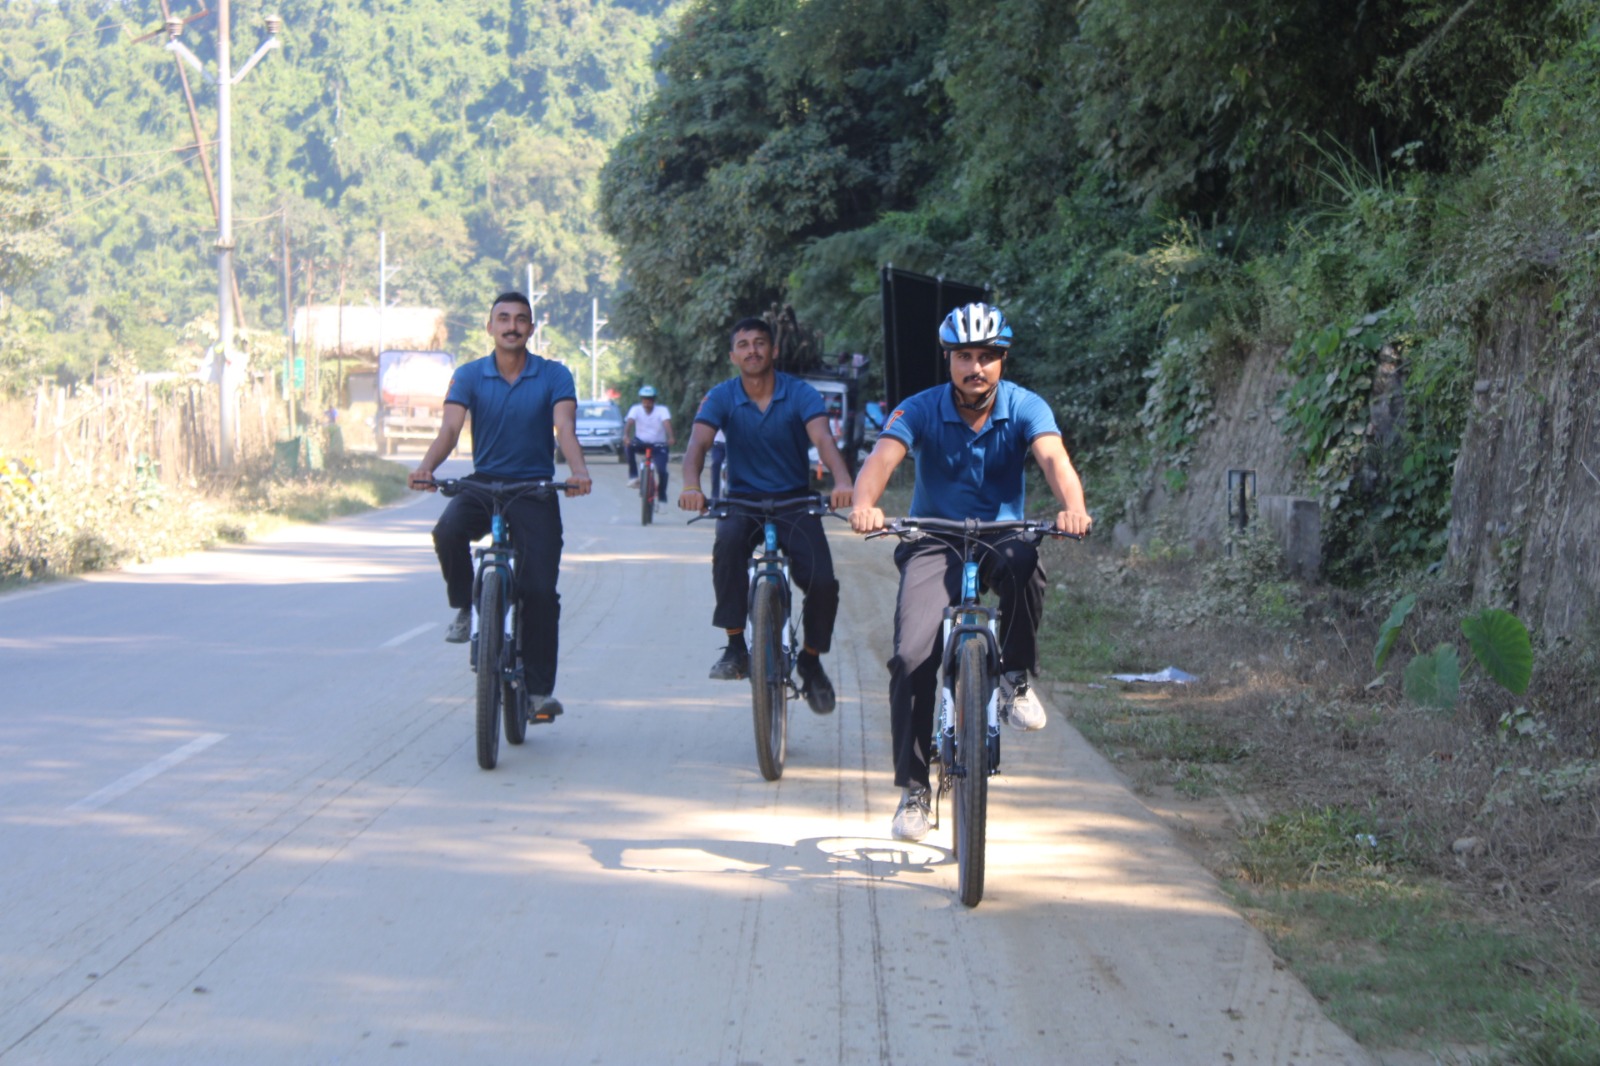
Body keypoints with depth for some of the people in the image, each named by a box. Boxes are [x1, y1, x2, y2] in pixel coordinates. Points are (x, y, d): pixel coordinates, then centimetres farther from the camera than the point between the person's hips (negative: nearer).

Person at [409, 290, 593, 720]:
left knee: (539, 589, -10)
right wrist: (427, 467, -33)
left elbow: (565, 427, -17)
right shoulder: (469, 375, 1)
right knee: (449, 531, -32)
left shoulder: (554, 376, -2)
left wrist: (579, 471, -37)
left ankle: (539, 688, 0)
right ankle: (465, 606, -3)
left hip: (535, 489, -1)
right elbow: (450, 427, -13)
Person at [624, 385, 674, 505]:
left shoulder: (662, 410, -14)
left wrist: (671, 438, -51)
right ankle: (633, 476, -22)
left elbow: (667, 423, -31)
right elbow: (629, 422, -27)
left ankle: (662, 499, -3)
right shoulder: (636, 409, -11)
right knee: (629, 445, -34)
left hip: (659, 445, -1)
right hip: (641, 443, 1)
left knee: (662, 470, -21)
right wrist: (625, 436, -49)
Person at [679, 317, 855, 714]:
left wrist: (842, 481, -44)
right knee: (728, 543, -35)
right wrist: (691, 486, -42)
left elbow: (823, 438, -23)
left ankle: (811, 660, 9)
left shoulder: (800, 394, -7)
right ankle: (735, 647, -26)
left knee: (823, 582, -20)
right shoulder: (721, 398, -4)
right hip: (743, 500, 0)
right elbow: (698, 443, -19)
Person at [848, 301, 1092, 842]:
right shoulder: (921, 410, -9)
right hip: (934, 541, 0)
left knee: (1023, 564, -37)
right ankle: (913, 787, -5)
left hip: (1001, 534, 0)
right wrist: (864, 507, -47)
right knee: (912, 658, -18)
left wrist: (1072, 508, -48)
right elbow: (882, 457, -25)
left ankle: (1016, 680, -13)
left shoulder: (1025, 407, -8)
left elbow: (1053, 457, -26)